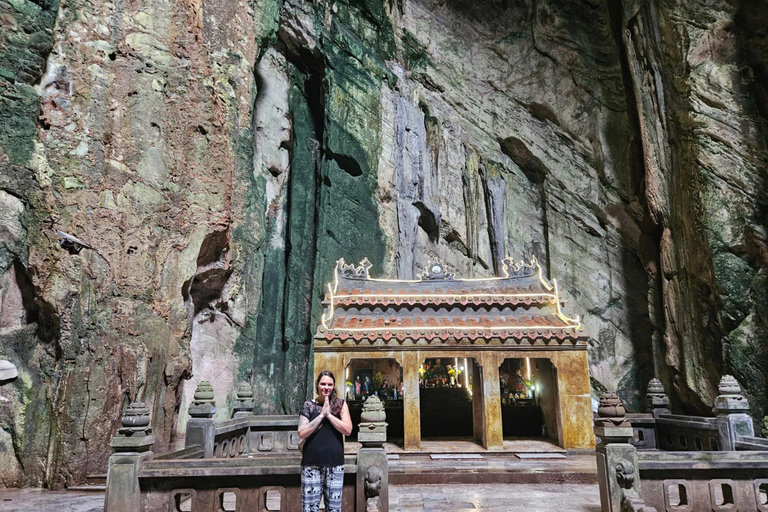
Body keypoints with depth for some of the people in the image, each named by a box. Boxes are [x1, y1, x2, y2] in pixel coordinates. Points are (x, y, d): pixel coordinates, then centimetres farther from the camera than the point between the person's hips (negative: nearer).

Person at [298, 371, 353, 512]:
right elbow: (302, 434, -7)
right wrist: (321, 414, -12)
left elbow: (348, 430, -6)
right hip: (312, 463, -1)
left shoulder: (341, 404, 5)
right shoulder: (308, 405, 3)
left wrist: (329, 414, -12)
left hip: (335, 463, 1)